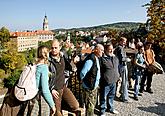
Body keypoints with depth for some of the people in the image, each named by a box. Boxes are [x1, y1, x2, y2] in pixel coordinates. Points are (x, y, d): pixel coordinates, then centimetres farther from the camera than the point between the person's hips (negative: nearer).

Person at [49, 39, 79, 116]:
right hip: (55, 90, -5)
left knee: (75, 106, 3)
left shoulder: (62, 57, 0)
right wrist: (51, 89, -13)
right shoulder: (48, 60, -17)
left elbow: (69, 68, 12)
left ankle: (61, 104, 25)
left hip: (63, 87, 5)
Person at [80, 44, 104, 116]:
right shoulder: (90, 60, -24)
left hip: (94, 86, 10)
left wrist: (97, 84, 14)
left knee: (93, 104, 23)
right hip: (89, 87, -9)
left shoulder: (96, 58, 6)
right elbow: (82, 73, -24)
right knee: (90, 106, 3)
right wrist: (84, 82, -9)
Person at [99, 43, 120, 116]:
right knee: (103, 97, 6)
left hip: (113, 82, 7)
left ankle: (111, 108, 41)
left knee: (111, 96, 22)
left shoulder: (115, 58, 9)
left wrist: (117, 76, 19)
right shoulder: (102, 59, -15)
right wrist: (101, 79, -15)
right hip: (105, 82, -7)